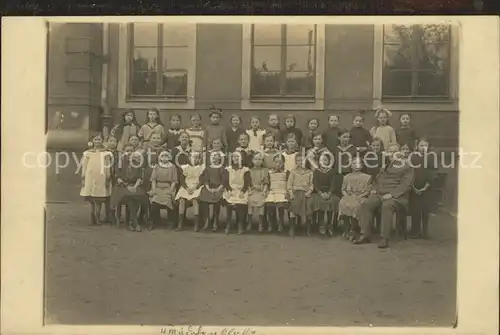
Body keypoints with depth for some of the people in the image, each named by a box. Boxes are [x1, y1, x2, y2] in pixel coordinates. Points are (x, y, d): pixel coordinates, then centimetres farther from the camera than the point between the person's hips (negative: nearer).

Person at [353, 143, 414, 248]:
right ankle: (365, 235, -16)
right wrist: (374, 189, 11)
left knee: (387, 206, -38)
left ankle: (385, 238, -34)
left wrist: (391, 194, -18)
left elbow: (405, 184, -7)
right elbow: (377, 180, 33)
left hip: (396, 196, -6)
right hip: (379, 194, 6)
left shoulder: (406, 167, 5)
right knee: (365, 204, -20)